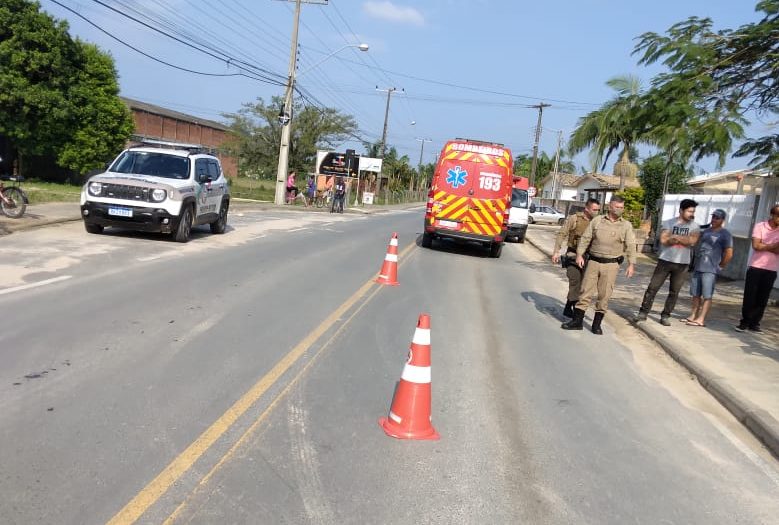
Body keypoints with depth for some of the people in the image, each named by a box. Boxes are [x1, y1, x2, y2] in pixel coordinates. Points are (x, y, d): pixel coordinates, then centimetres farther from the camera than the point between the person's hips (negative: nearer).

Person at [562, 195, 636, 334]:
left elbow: (631, 246, -1)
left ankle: (597, 324, 13)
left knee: (604, 295, 2)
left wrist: (631, 264, -9)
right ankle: (577, 321, 8)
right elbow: (585, 238, 6)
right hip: (593, 261, 1)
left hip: (611, 264, -1)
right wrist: (579, 254, -4)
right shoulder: (597, 221, 5)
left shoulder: (626, 225, 3)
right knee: (585, 291, 2)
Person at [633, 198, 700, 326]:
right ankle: (643, 313, 5)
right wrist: (683, 239, -9)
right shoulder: (668, 223, 2)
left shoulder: (695, 227, 4)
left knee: (674, 292, 5)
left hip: (682, 264, 1)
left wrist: (675, 236, -10)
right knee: (652, 287, -2)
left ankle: (665, 316, 16)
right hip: (665, 260, -1)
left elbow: (692, 241, -15)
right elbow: (663, 240, -12)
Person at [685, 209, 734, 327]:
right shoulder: (706, 231, 15)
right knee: (695, 294, 12)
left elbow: (729, 254, -10)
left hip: (710, 270, -7)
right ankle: (693, 316, 20)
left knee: (707, 296, -4)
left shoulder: (725, 234, -6)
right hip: (697, 267, 7)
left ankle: (701, 319, -4)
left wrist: (720, 266, -6)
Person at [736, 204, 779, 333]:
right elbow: (756, 245, -13)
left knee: (762, 299, 4)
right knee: (749, 296, 0)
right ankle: (744, 322, 7)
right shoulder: (759, 226, -2)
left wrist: (764, 246, -14)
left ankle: (754, 323, 11)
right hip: (755, 267, -2)